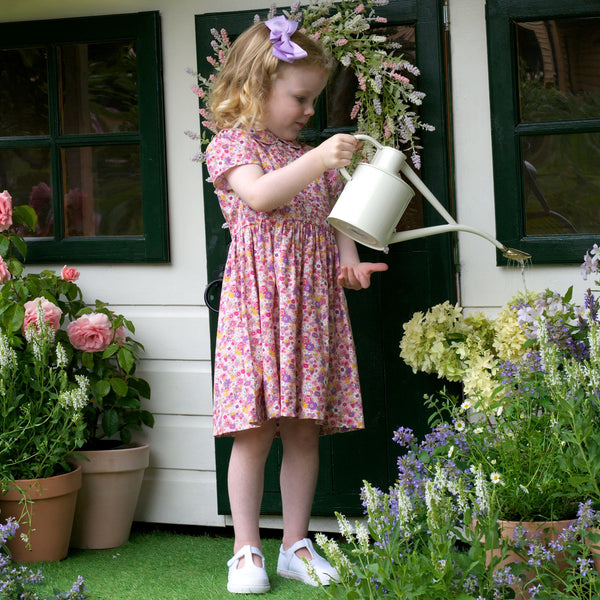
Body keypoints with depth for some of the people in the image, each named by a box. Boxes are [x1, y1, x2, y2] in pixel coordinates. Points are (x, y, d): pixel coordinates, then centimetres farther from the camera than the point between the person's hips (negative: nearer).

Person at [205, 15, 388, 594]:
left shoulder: (309, 156, 20)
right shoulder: (231, 144, -1)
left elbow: (334, 219, 24)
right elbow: (260, 194, -20)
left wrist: (349, 259, 4)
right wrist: (318, 160, -29)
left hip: (312, 302, 6)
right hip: (258, 300, -6)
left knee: (304, 430, 6)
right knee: (255, 430, -6)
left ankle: (296, 544, 14)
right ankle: (246, 550, 1)